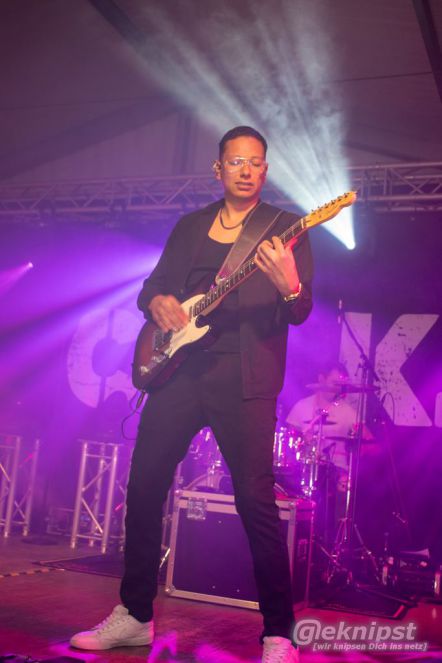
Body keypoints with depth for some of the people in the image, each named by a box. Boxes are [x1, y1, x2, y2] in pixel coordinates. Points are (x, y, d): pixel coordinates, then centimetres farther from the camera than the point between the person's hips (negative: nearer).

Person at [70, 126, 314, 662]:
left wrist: (289, 287, -27)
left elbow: (301, 313, -4)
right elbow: (153, 283, 21)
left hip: (244, 379, -4)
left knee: (256, 502, -8)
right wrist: (157, 302, -3)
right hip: (179, 369, 5)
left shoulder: (284, 228, 5)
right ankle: (134, 616, 22)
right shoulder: (189, 226, 18)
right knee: (144, 487, 5)